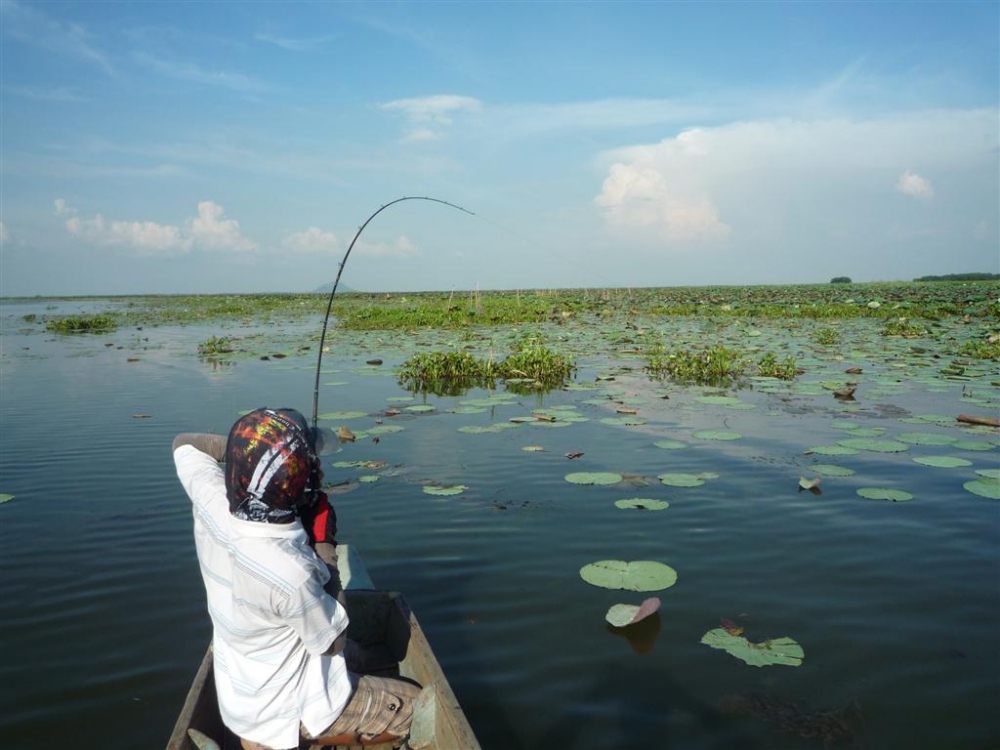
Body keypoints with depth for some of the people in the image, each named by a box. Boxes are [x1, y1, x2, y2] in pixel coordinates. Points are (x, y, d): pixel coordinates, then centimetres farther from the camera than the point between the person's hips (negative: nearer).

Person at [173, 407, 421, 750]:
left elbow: (184, 443, 3)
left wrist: (246, 443, -11)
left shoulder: (210, 502, -20)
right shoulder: (292, 572, -37)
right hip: (291, 711, -7)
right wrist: (325, 545, -16)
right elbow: (333, 641, -16)